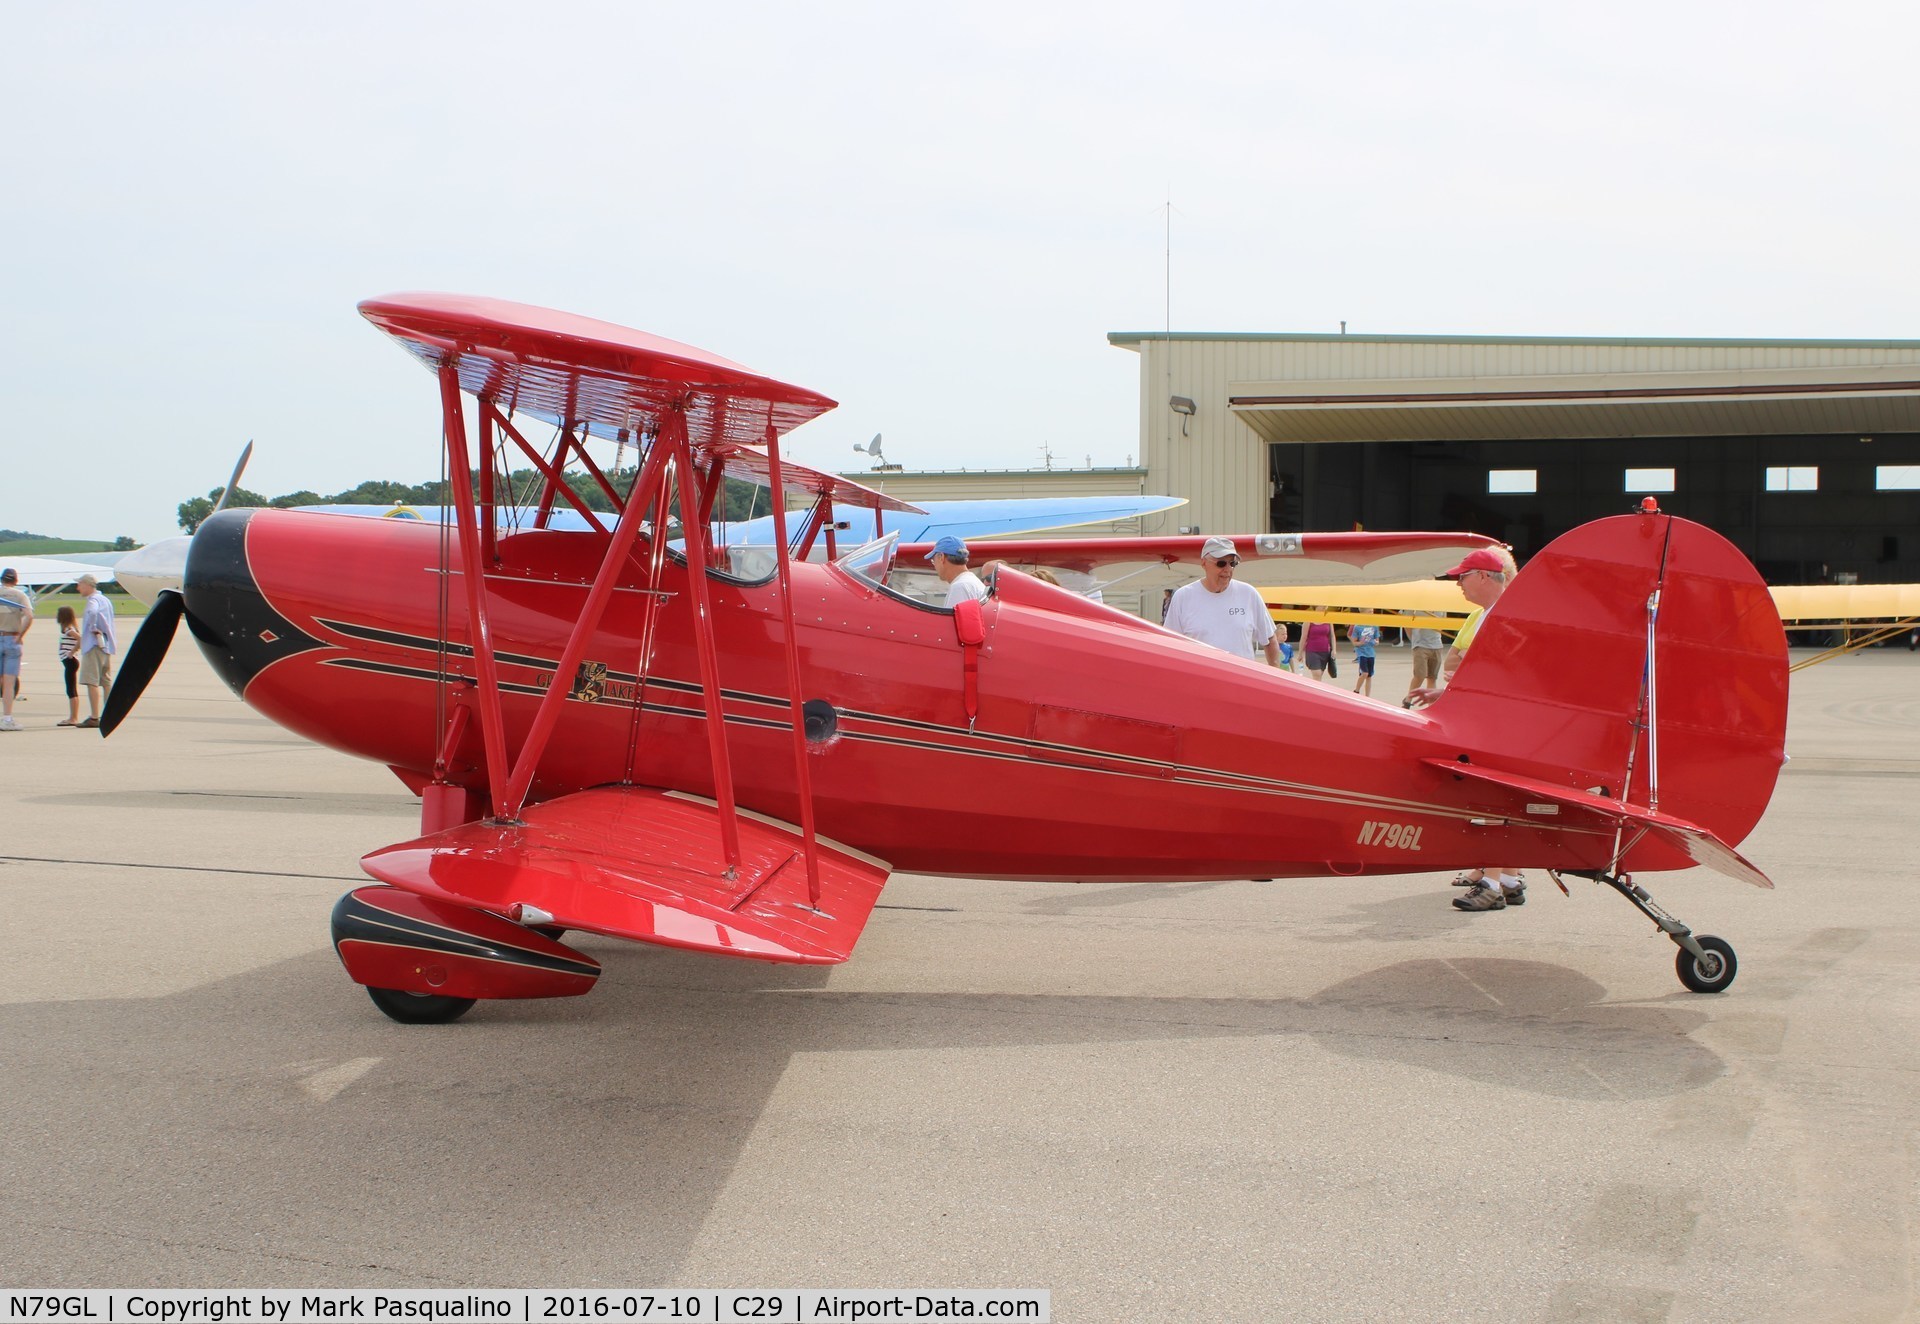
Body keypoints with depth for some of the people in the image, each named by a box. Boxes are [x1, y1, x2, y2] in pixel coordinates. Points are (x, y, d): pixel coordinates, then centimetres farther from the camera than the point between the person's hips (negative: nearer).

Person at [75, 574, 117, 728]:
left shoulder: (93, 600, -10)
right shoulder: (105, 599, 18)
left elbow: (93, 612, -34)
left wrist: (93, 629, -20)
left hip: (94, 645, -9)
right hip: (107, 645, 9)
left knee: (92, 682, -9)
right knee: (107, 682, 10)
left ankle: (94, 717, -12)